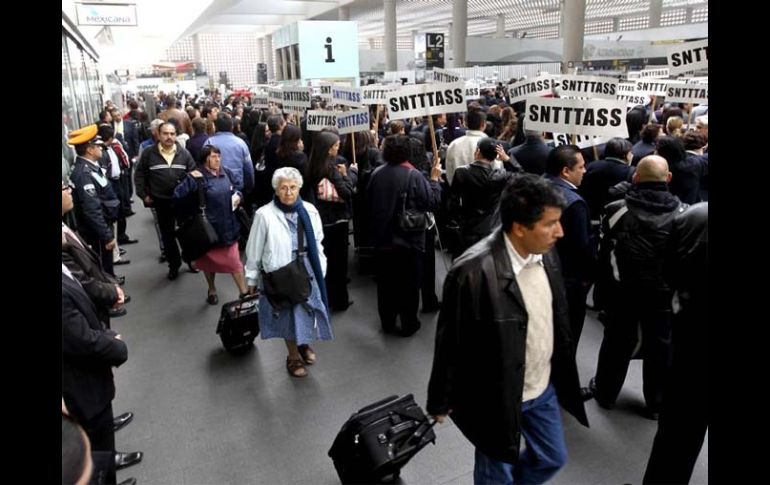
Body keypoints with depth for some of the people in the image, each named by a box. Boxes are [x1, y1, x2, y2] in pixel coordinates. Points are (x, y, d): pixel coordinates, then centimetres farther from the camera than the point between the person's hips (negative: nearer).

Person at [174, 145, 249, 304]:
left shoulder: (226, 172, 0)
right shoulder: (198, 177, -13)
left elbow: (236, 190, 17)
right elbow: (177, 195, -22)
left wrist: (238, 196, -4)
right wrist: (191, 179, -28)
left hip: (227, 224, 2)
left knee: (234, 260, 3)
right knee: (209, 259, 17)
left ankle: (244, 292, 13)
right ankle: (212, 290, 38)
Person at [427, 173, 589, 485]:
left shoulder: (545, 253, -7)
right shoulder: (474, 272, -30)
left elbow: (557, 317, 6)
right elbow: (450, 343, -20)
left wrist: (562, 373, 15)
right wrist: (440, 402, -9)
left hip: (544, 387, 7)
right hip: (498, 397, -6)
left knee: (552, 458, 26)